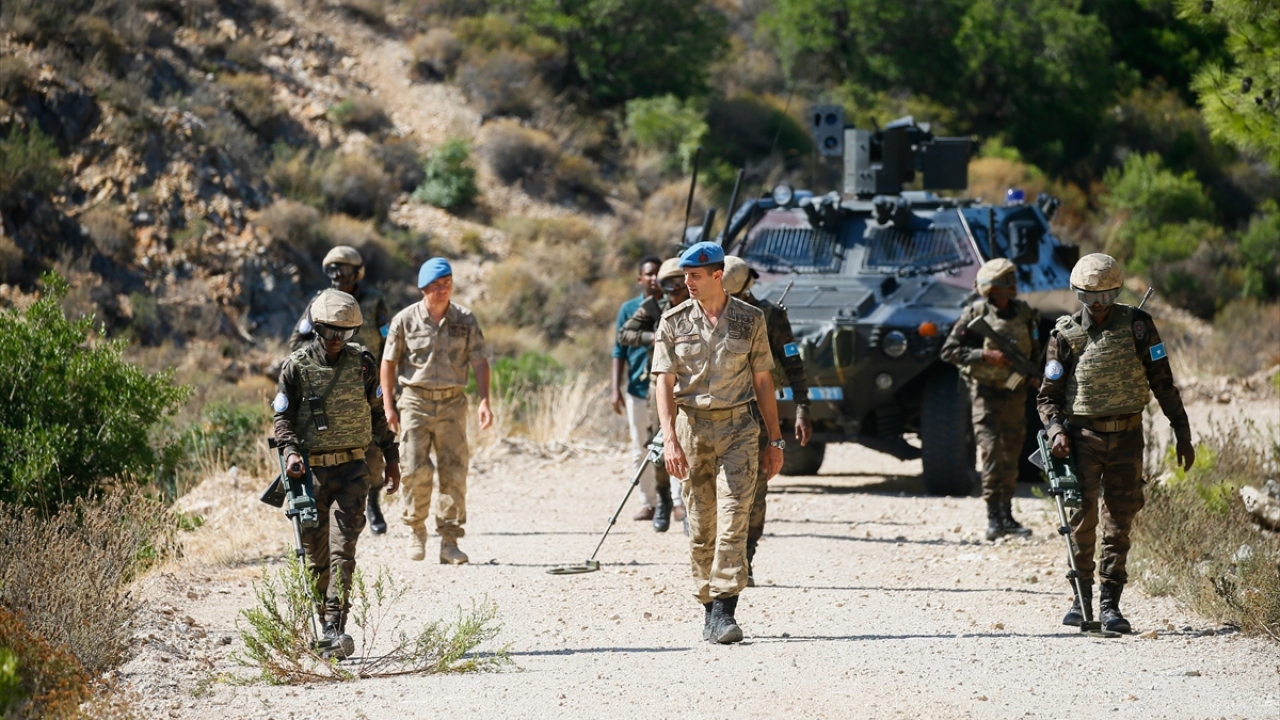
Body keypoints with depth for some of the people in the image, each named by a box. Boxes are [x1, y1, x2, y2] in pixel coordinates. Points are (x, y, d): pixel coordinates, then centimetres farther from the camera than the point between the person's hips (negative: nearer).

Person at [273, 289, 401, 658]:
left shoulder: (361, 363, 5)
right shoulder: (297, 366, -2)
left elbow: (377, 413, 14)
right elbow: (283, 418, -1)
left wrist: (391, 457, 14)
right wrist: (290, 452, -19)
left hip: (351, 468, 1)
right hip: (312, 471, -1)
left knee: (342, 550, -11)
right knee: (315, 555, 5)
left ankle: (335, 625, -15)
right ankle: (313, 625, 18)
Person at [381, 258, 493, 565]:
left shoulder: (465, 320, 3)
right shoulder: (406, 320, -2)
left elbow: (479, 361, 3)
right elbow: (389, 362, 4)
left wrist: (484, 401, -8)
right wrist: (388, 405, -1)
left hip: (452, 402, 2)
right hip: (416, 401, -2)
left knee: (454, 473, -1)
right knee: (416, 470, -7)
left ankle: (449, 541, 4)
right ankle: (416, 531, 14)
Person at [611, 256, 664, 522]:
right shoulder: (629, 309, 7)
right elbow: (620, 350, 8)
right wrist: (616, 388, 1)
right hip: (638, 387, 2)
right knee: (641, 450, 5)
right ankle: (649, 503, 12)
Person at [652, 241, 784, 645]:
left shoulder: (750, 320, 4)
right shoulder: (674, 322, 3)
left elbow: (762, 382, 9)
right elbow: (665, 383, -2)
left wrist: (775, 440, 8)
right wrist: (670, 439, -14)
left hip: (738, 428, -1)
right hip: (692, 426, 1)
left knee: (733, 519, -12)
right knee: (700, 527, 5)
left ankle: (725, 612, -16)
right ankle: (708, 608, 16)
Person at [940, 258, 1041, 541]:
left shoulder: (1024, 313, 6)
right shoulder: (975, 313, -8)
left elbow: (1034, 348, 19)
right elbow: (949, 351, -9)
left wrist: (1035, 374, 2)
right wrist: (986, 355, -19)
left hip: (1016, 391, 5)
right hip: (986, 392, -5)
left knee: (1011, 457, 9)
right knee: (991, 454, -12)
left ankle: (1007, 515, 19)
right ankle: (993, 519, -11)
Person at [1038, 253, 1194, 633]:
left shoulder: (1137, 325, 0)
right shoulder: (1066, 334, -1)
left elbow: (1162, 381, 3)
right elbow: (1048, 395, 3)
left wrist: (1182, 431, 1)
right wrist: (1056, 430, -16)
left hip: (1127, 437, 0)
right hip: (1083, 436, 0)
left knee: (1119, 523, 0)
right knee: (1083, 520, -1)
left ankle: (1110, 602, 4)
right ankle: (1081, 597, 11)